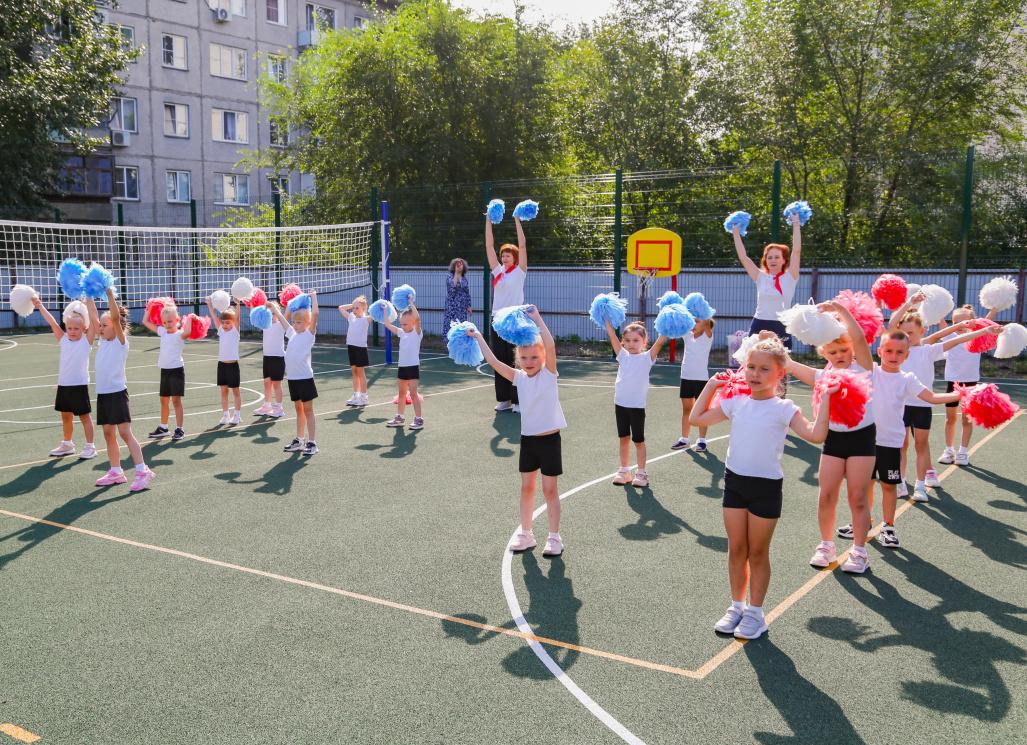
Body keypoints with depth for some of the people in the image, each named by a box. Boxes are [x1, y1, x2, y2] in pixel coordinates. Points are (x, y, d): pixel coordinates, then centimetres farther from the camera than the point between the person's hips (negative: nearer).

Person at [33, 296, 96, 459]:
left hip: (79, 385, -5)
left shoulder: (87, 340, -5)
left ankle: (90, 447, 11)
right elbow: (52, 322, 2)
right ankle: (67, 444, 31)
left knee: (85, 416, 3)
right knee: (66, 416, 17)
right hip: (63, 385, 5)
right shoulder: (63, 339, 6)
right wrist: (39, 305, -2)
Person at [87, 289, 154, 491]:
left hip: (117, 393, -8)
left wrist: (110, 294, -23)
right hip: (102, 393, 8)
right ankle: (116, 471, 20)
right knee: (108, 434, 11)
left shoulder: (121, 341, -7)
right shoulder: (103, 341, 12)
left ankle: (142, 471, -11)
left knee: (125, 433, -11)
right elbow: (93, 318, 11)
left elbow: (116, 317, -20)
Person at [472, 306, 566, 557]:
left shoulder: (549, 373, -9)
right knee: (527, 487, 13)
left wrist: (537, 318, -28)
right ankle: (525, 533, 26)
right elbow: (493, 361, -2)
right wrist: (478, 337, -5)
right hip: (528, 439, 4)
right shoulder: (519, 377, 2)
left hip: (549, 439, -4)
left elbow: (550, 346, -25)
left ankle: (554, 537, 14)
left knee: (550, 489, 3)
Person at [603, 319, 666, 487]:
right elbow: (612, 335, 2)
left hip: (637, 405, -4)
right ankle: (624, 470, 22)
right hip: (620, 403, 4)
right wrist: (607, 319, -2)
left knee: (638, 440, 5)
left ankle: (641, 473, 16)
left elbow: (660, 341, -16)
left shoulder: (647, 357, -4)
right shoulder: (623, 356, 6)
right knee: (624, 438, 12)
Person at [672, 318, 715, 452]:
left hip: (701, 378, -4)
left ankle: (702, 440, 11)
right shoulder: (687, 335, 5)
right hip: (686, 377, 4)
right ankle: (684, 439, 18)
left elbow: (707, 322, -23)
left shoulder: (707, 336, -5)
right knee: (686, 409, 11)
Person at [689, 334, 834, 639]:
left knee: (757, 553, 7)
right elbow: (697, 418, 12)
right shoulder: (736, 402, 3)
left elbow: (815, 435, -21)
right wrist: (711, 385, 11)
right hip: (735, 481, 4)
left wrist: (824, 399, -19)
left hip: (766, 486, -4)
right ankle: (736, 606, 26)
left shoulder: (783, 409, -9)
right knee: (736, 550, 12)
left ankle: (755, 612, 21)